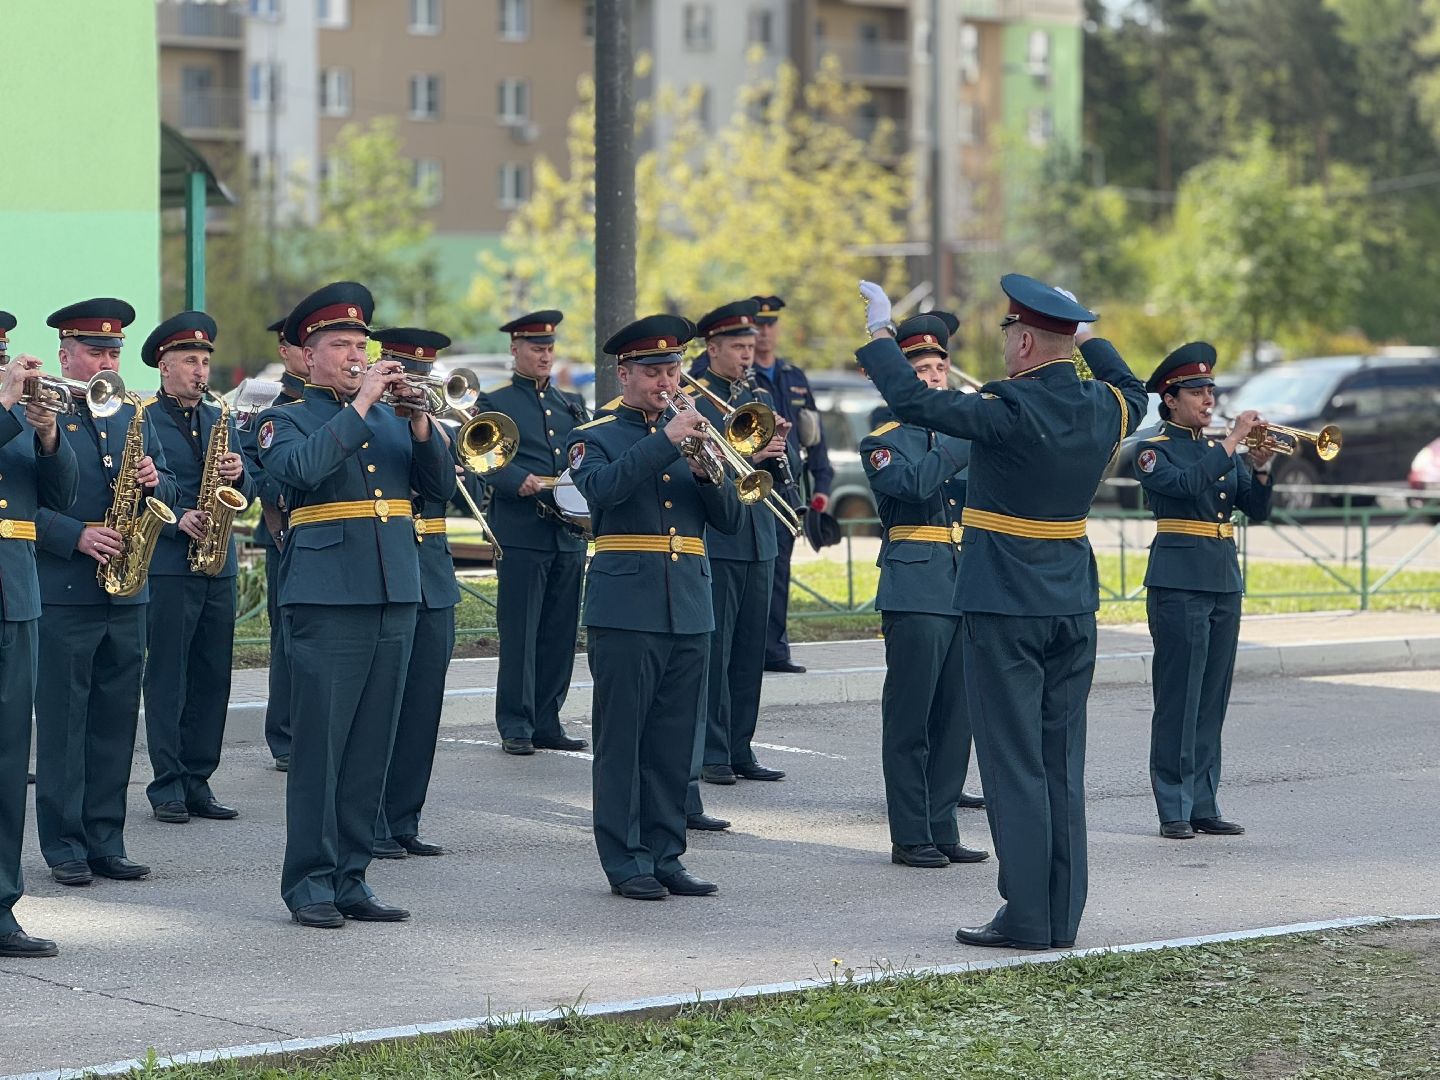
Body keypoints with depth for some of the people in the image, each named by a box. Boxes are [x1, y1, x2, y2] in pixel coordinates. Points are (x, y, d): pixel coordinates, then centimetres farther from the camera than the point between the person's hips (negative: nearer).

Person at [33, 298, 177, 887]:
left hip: (126, 592, 6)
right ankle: (63, 844, 5)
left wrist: (154, 481, -4)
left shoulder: (134, 415, 15)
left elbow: (168, 488, 18)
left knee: (116, 720, 8)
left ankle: (105, 839, 15)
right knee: (61, 721, -1)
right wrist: (77, 536, -19)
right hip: (62, 591, -6)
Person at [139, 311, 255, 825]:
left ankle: (198, 782, 13)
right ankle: (167, 786, 1)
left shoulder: (220, 421, 16)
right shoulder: (141, 420, -2)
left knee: (213, 677, 6)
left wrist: (237, 475, -7)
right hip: (167, 566, -6)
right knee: (167, 677, -3)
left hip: (219, 566, 6)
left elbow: (246, 495, 14)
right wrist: (176, 521, -21)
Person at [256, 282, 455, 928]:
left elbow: (442, 486, 8)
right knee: (318, 746, -5)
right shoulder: (286, 420, 3)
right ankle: (309, 884, 0)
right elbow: (300, 468, -19)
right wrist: (360, 405, -17)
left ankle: (350, 879, 13)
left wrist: (419, 423, -7)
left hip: (396, 597, 5)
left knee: (371, 750, 7)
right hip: (326, 601, -5)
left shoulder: (391, 418, 17)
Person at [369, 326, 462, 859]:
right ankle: (371, 827, 2)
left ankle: (404, 821, 13)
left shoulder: (438, 429, 15)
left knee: (422, 709, 6)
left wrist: (426, 433, -17)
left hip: (433, 584, 5)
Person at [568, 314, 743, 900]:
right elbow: (603, 487, -19)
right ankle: (626, 861, 1)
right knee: (621, 739, -3)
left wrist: (707, 473, -9)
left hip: (689, 610, 5)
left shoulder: (692, 434, 16)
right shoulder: (594, 437, 3)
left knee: (674, 741, 6)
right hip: (626, 606, -4)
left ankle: (665, 855, 13)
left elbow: (729, 520, 10)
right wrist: (666, 440, -23)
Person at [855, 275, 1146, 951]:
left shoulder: (1009, 411, -19)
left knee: (1014, 763, -2)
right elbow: (1133, 390, 27)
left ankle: (1027, 917, -2)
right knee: (1061, 762, 10)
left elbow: (912, 401, -21)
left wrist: (878, 329, -9)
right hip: (1073, 604, 7)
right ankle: (1062, 915, 13)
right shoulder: (1105, 408, 3)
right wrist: (1086, 338, 32)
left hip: (1004, 609, -7)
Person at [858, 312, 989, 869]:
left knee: (956, 717, 7)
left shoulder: (957, 432, 18)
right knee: (910, 717, -4)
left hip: (967, 588, 6)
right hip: (916, 589, -6)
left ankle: (942, 828, 14)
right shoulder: (885, 441, -1)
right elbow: (917, 482, -22)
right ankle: (909, 837, 0)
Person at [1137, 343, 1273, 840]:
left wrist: (1260, 466, -6)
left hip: (1224, 583, 6)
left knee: (1212, 701, 7)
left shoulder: (1223, 451, 17)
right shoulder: (1154, 452, -2)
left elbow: (1256, 510, 10)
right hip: (1178, 584, -6)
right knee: (1177, 700, -7)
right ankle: (1174, 809, -3)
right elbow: (1187, 483, -22)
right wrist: (1233, 442, -19)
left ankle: (1203, 804, 11)